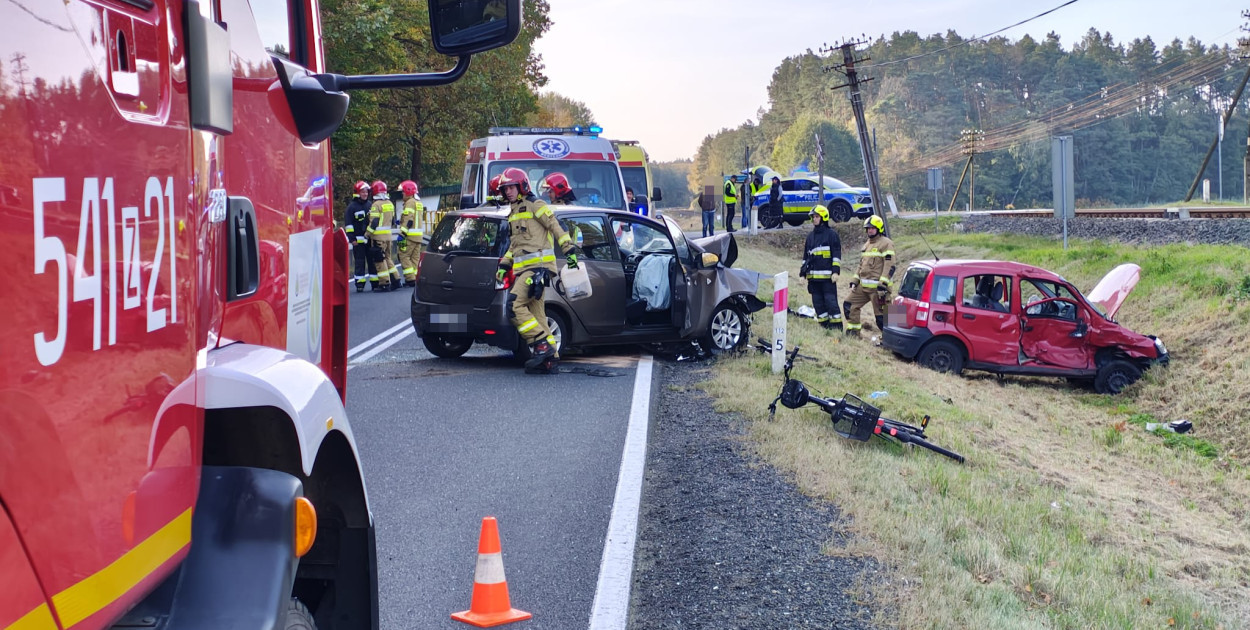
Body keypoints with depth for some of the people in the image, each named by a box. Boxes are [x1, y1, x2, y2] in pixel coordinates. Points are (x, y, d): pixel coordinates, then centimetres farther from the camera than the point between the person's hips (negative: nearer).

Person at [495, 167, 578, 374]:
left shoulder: (535, 205, -3)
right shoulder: (513, 212, 24)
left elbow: (556, 227, -8)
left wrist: (569, 251, -15)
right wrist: (504, 264, 21)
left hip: (537, 266, -9)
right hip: (523, 269, 9)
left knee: (514, 305, -20)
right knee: (536, 315, 6)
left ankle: (542, 344, -17)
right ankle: (549, 359, 7)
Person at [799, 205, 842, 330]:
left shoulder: (831, 234, 0)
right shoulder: (811, 236, 19)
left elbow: (836, 254, -5)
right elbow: (806, 255, 23)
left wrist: (835, 271, -13)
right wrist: (803, 272, 17)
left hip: (827, 275, -7)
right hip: (813, 275, 7)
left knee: (830, 301, -8)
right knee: (818, 302, 6)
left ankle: (837, 326, -4)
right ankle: (825, 325, 12)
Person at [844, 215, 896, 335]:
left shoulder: (886, 243, -9)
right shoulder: (867, 245, 20)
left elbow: (889, 266, -16)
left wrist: (882, 285, -22)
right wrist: (854, 282, 16)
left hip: (877, 286, -9)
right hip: (863, 285, 9)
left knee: (881, 314, -8)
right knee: (849, 305, 9)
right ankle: (853, 332, 17)